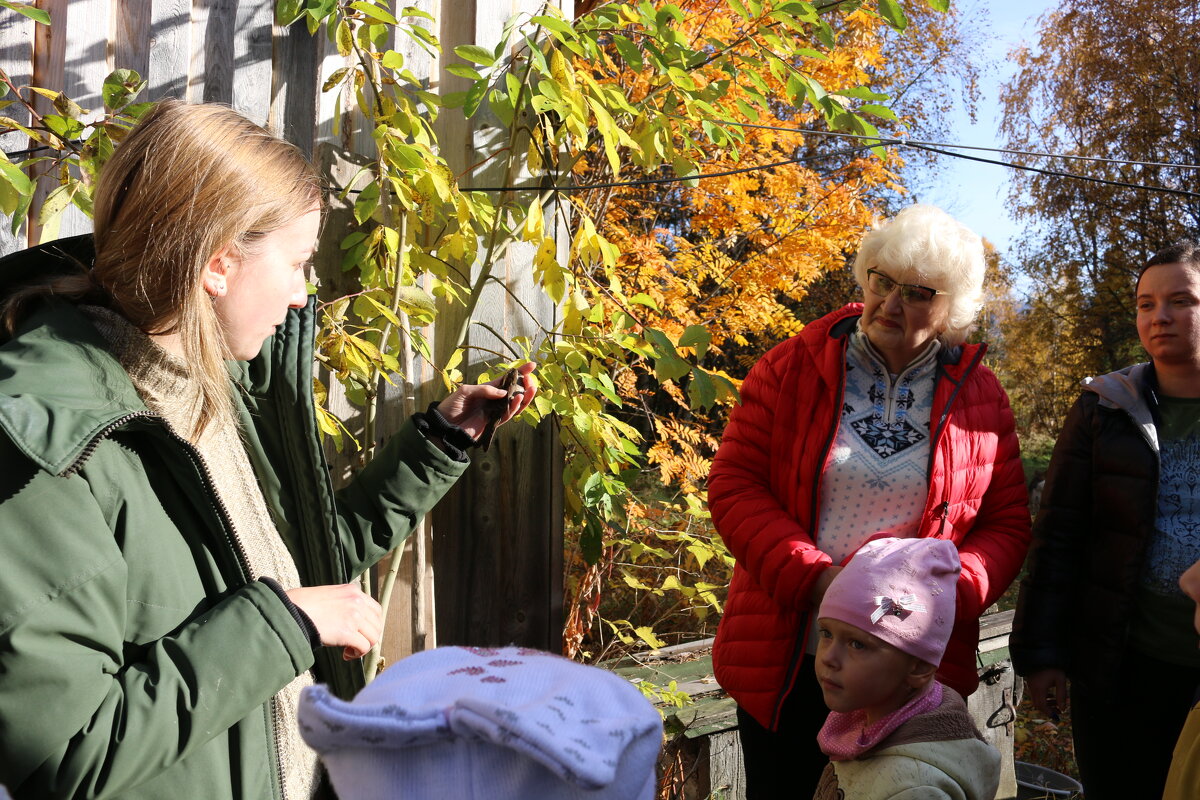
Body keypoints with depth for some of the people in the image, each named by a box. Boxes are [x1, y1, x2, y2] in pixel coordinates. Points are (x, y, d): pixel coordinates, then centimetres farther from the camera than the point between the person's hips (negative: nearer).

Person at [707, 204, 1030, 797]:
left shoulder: (979, 396, 1)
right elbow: (733, 485, -7)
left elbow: (1006, 524, 3)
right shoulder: (792, 368, -4)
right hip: (784, 662, -1)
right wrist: (812, 577, -19)